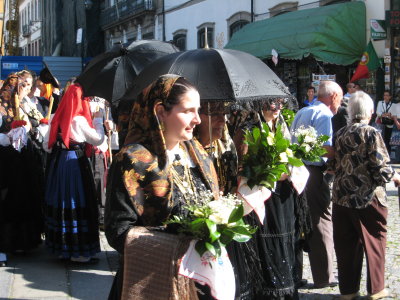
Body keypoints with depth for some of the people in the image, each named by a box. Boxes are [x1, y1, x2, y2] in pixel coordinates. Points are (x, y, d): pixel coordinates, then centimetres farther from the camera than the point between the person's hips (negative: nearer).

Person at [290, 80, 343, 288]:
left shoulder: (301, 112, 18)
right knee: (321, 222, -1)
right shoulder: (323, 114, -9)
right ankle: (323, 277, 4)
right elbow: (325, 148, -20)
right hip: (313, 172, -9)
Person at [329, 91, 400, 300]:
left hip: (341, 198, 5)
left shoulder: (340, 134, 3)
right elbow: (381, 170, -16)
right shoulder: (371, 134, -12)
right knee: (374, 243, 10)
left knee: (346, 245, 11)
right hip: (368, 198, -5)